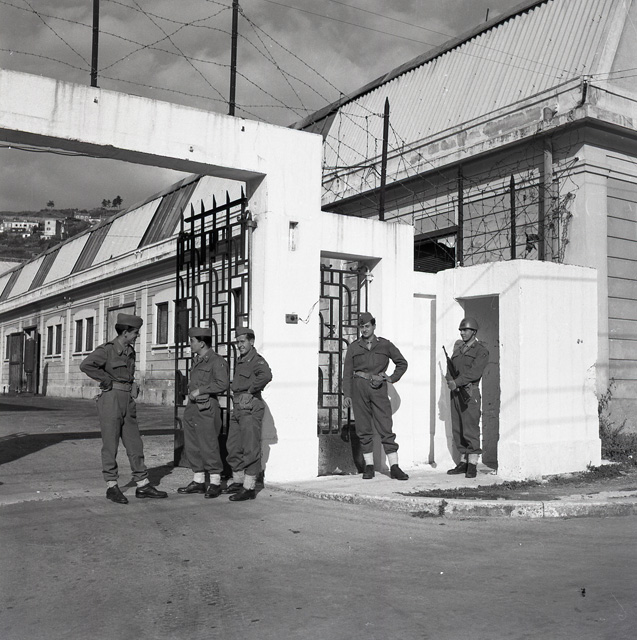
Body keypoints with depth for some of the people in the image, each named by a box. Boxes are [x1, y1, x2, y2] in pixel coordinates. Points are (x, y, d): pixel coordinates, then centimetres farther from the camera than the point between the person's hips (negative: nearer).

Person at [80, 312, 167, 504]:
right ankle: (112, 487, 9)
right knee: (110, 445, 0)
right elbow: (85, 365, -24)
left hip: (128, 401, 7)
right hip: (110, 399, -7)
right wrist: (107, 380, -17)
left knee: (135, 444, 7)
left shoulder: (130, 351, 13)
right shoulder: (107, 349, -10)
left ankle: (143, 485, 12)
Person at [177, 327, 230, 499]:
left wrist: (200, 390, -16)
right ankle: (198, 481, 19)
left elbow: (223, 384, -18)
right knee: (192, 447, 9)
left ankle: (215, 483, 4)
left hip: (206, 409, -9)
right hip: (191, 407, 9)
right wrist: (191, 392, 14)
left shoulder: (217, 361, -8)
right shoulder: (196, 360, 18)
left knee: (209, 446, -5)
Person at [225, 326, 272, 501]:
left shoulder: (257, 360, -11)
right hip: (237, 408, 9)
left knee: (250, 449, -5)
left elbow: (266, 375, -32)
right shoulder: (239, 361, 17)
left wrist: (252, 389, -21)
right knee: (233, 447, 15)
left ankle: (249, 488, -1)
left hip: (250, 408, -9)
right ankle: (238, 482, 28)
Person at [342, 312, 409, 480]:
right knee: (364, 429, 3)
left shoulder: (385, 345, 8)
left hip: (378, 389, -1)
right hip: (359, 387, 1)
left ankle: (394, 467, -4)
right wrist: (347, 394, -1)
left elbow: (402, 363, 18)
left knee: (386, 427, -5)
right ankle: (369, 466, 11)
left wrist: (392, 378, 5)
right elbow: (347, 371, 6)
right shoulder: (354, 347, 9)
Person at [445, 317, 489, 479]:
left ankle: (472, 465, -4)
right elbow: (450, 367, 10)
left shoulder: (481, 351, -2)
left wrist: (457, 382, -19)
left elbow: (475, 372, -15)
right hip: (456, 393, 6)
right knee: (457, 429, 7)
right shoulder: (458, 348, 18)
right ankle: (463, 463, 15)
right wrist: (450, 380, -10)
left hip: (470, 394, -6)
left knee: (470, 429, -8)